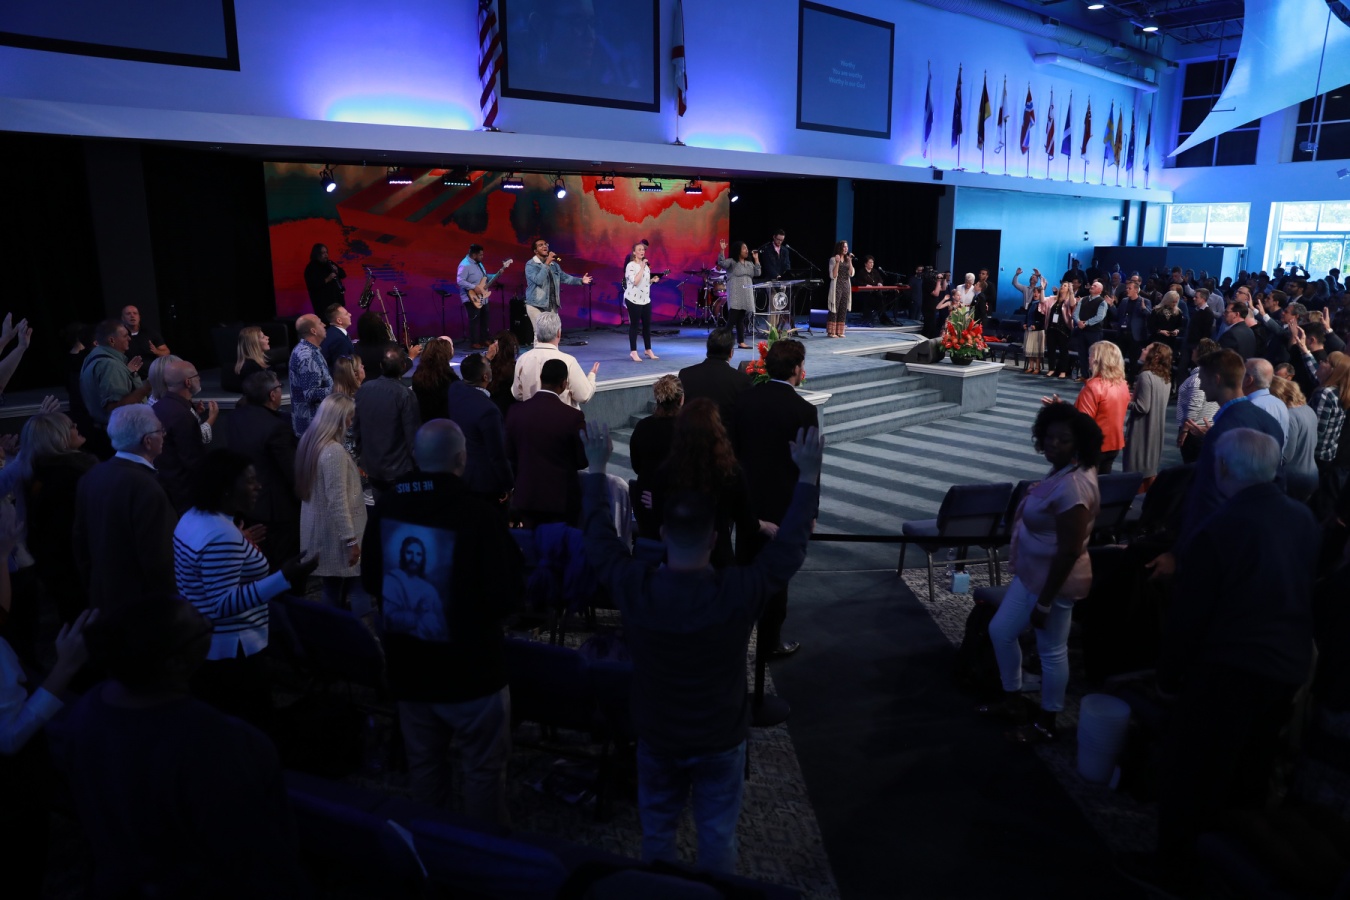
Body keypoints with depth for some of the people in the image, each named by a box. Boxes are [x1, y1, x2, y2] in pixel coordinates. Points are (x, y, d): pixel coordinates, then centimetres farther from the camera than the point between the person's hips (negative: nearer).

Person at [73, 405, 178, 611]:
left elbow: (80, 540, 11)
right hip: (145, 604, -8)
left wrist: (93, 589, 22)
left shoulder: (92, 476, 1)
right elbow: (158, 559, -25)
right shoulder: (145, 487, -25)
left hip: (103, 598, 8)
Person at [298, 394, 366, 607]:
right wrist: (351, 539, -20)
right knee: (337, 591, 3)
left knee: (333, 588, 18)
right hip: (333, 531, -9)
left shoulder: (310, 442, 5)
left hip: (318, 526, 9)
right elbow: (337, 501, -24)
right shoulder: (334, 451, -23)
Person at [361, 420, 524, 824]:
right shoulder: (476, 514, -23)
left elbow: (372, 581, 8)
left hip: (407, 666, 6)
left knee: (423, 763, 21)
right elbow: (508, 595, -17)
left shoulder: (385, 508, -6)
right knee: (484, 767, 11)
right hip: (469, 667, -6)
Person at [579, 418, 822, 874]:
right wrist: (808, 476, -7)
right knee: (717, 835, 19)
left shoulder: (633, 587, -23)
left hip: (656, 734, 2)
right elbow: (790, 546, -15)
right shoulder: (739, 592, -28)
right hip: (720, 738, -2)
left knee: (657, 830, 24)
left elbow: (598, 535, -7)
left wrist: (596, 468, 3)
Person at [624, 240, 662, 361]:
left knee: (647, 324, 10)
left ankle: (648, 350, 20)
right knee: (634, 325, -2)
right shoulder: (631, 265, -11)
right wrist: (642, 267, -21)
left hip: (646, 299, 7)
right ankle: (633, 352, 5)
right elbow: (635, 281, -23)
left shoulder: (646, 265, 13)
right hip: (634, 300, -7)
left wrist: (653, 280, 3)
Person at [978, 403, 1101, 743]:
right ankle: (1012, 699, 38)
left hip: (1055, 580, -10)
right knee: (1000, 631, 18)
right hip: (1032, 572, 10)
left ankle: (1046, 724, 29)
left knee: (1051, 651, 8)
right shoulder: (1062, 471, 2)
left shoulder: (1073, 485, -28)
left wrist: (1044, 602, -21)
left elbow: (1069, 551, -26)